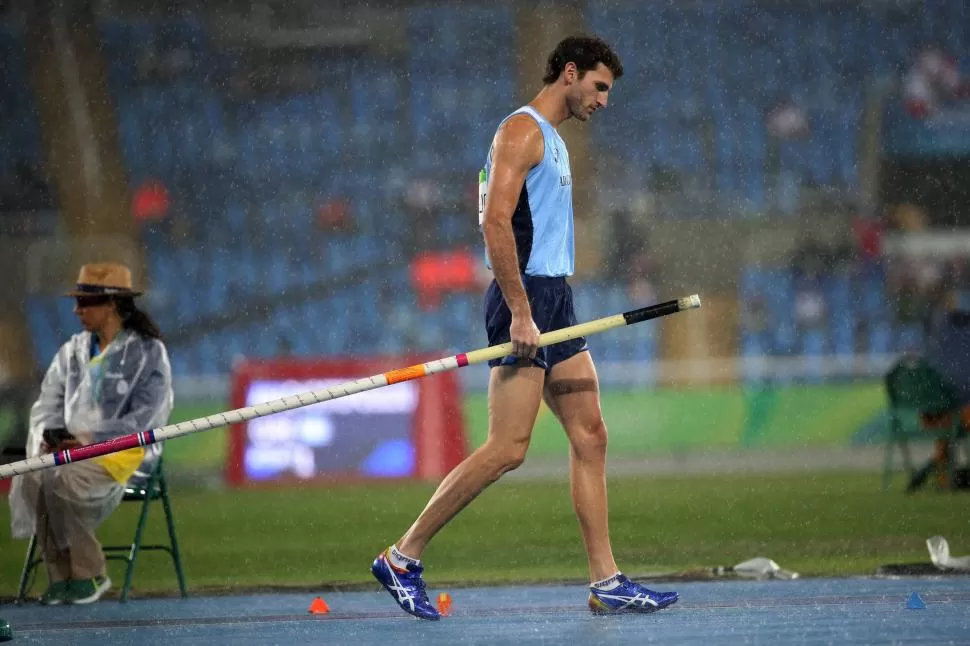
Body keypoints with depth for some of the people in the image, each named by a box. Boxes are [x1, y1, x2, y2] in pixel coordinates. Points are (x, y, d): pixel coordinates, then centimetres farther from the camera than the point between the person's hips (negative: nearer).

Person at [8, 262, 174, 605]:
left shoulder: (148, 352, -3)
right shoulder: (74, 351, 16)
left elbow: (149, 415, -11)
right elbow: (47, 402, 16)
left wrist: (94, 438, -19)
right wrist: (48, 433, -7)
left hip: (125, 451, -6)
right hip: (70, 448, 6)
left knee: (64, 479, -35)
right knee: (31, 479, -27)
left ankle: (89, 573, -20)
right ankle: (60, 575, -21)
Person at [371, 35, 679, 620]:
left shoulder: (552, 140, 20)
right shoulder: (522, 131, -10)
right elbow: (495, 221, -20)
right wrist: (520, 312, -24)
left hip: (554, 300, 10)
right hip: (526, 300, -10)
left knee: (590, 437, 5)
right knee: (507, 449, -11)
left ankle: (607, 583, 5)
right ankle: (402, 558, -3)